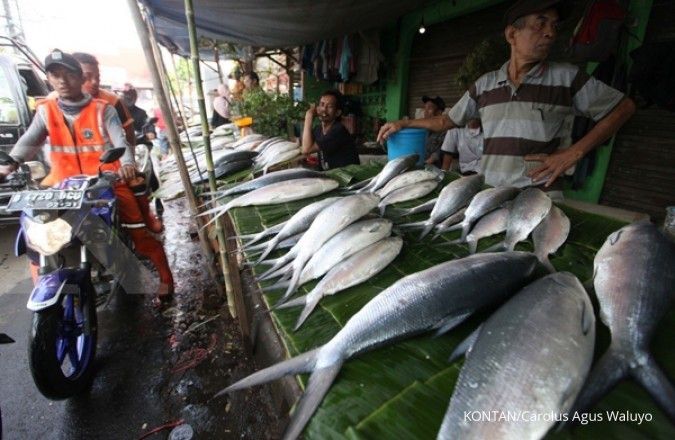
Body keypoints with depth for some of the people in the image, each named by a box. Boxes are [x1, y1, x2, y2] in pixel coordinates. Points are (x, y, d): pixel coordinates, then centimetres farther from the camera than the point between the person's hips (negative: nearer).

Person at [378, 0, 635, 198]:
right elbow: (448, 121, 14)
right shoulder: (485, 84, 6)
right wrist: (402, 124, 10)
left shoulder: (567, 78, -1)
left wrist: (573, 153, -6)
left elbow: (624, 107, 6)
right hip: (488, 194, 2)